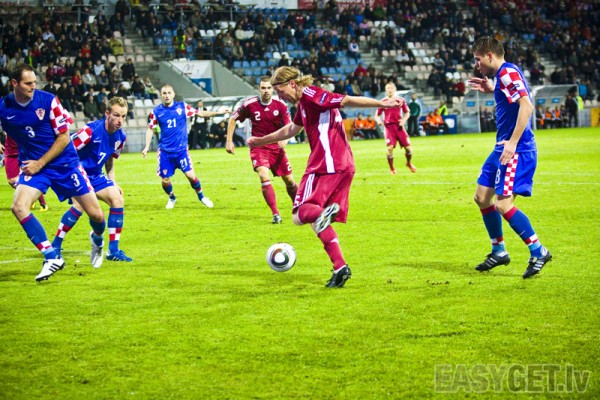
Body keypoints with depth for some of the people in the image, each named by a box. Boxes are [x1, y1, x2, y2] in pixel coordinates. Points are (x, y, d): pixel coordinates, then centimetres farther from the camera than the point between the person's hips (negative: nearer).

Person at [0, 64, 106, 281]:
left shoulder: (48, 100, -14)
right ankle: (52, 258, -17)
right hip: (32, 165, 2)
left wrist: (40, 163, -14)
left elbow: (64, 137, -9)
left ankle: (97, 239, 37)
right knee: (18, 206, -25)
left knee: (96, 214, -1)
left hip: (64, 163, -2)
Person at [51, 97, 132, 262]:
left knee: (117, 199, -5)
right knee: (80, 204, -28)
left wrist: (112, 182, 12)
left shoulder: (121, 137, -1)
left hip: (95, 175, 8)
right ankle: (55, 247, -13)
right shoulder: (91, 130, -25)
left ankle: (113, 251, 1)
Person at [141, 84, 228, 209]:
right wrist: (147, 146, -2)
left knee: (190, 175, -8)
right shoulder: (156, 111, -1)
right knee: (165, 180, 1)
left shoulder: (182, 107, -1)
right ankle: (172, 198, 31)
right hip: (165, 151, 0)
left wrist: (218, 112, -5)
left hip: (181, 149, 0)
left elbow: (200, 113, 3)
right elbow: (150, 129, 6)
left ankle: (201, 196, 17)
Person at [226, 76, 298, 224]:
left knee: (289, 180, 8)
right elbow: (233, 119, 4)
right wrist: (229, 141, 1)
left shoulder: (280, 105, -7)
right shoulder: (249, 104, -9)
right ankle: (275, 214, -21)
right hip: (258, 147, -2)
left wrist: (285, 139, -24)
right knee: (264, 177, -24)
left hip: (277, 147, 2)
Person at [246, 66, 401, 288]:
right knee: (320, 223, 9)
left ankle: (323, 213, -39)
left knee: (300, 215, -10)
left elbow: (348, 100, -16)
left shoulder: (311, 95, -7)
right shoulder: (303, 103, 21)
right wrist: (260, 141, 51)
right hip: (344, 167, 10)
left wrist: (381, 104, -24)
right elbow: (290, 130, 39)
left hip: (327, 166, -10)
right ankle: (340, 267, 1)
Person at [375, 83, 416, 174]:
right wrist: (379, 121, -15)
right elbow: (377, 115, 7)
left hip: (399, 126, 2)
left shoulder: (400, 100, 4)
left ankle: (409, 163, 31)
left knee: (408, 147, 1)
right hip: (389, 126, -2)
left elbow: (407, 112, 12)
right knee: (390, 148, -14)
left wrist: (404, 120, -7)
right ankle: (392, 168, 6)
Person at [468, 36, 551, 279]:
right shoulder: (503, 75, 14)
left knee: (503, 204, -15)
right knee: (482, 197, 13)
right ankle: (499, 252, 24)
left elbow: (527, 106, -25)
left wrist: (513, 142, -27)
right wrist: (491, 90, 19)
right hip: (503, 148, 11)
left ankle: (538, 252, -3)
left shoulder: (508, 73, -15)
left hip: (517, 150, -11)